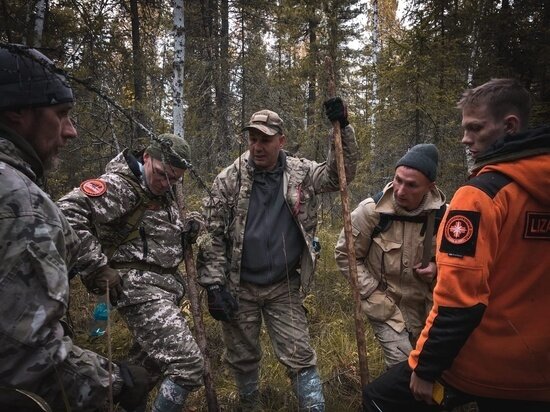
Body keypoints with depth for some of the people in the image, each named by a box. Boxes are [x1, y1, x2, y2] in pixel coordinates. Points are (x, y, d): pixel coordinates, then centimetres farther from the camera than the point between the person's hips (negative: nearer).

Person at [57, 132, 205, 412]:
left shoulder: (162, 193, 14)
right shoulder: (119, 185, -13)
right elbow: (67, 214, -24)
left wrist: (184, 234, 2)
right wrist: (98, 268, -23)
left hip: (164, 287, 9)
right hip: (141, 288, -9)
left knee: (150, 362, 21)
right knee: (187, 365, -16)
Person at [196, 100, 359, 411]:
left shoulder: (301, 173, -3)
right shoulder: (229, 180, -8)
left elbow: (342, 174, -1)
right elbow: (213, 235, -6)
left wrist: (343, 127, -12)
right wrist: (214, 284, -11)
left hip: (284, 288, 0)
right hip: (240, 287, 0)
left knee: (300, 356, 3)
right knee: (243, 358, 17)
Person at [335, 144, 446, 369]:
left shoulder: (442, 214, -13)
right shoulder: (371, 211, -21)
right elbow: (345, 254, -9)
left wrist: (437, 267, -15)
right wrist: (372, 292, -12)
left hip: (426, 306, 4)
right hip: (386, 306, -3)